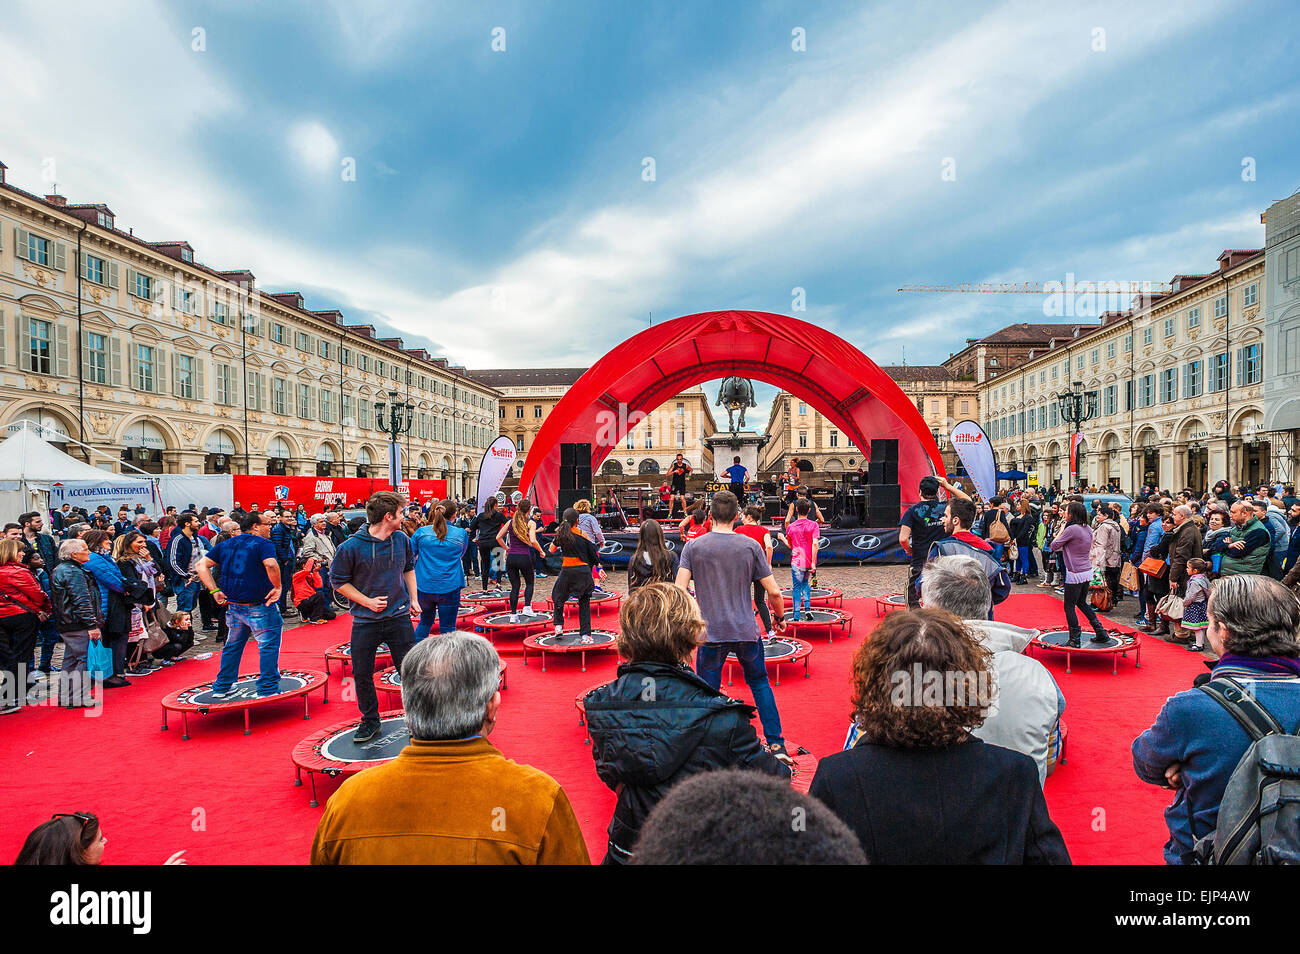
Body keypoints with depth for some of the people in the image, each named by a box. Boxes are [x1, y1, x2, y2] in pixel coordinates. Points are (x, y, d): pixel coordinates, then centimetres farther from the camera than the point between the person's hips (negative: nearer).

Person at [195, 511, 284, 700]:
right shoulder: (263, 543, -10)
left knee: (232, 646, 21)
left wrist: (214, 591, 6)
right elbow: (271, 565, -30)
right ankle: (267, 689, 2)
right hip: (260, 607, -7)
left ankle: (222, 687, 30)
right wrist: (278, 587, -18)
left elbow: (202, 565, 10)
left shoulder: (225, 545, 12)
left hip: (233, 606, 7)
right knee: (269, 646, 1)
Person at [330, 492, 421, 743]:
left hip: (399, 618, 2)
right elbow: (338, 581, -4)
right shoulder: (351, 547, -14)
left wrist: (413, 599, 8)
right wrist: (367, 601, -12)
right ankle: (370, 721, 29)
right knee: (362, 675, 9)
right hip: (365, 621, -2)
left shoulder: (402, 540, 0)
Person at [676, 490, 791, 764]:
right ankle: (776, 745, 21)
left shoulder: (693, 546, -4)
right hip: (746, 630, 1)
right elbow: (773, 592, -2)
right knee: (760, 683, 20)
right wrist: (780, 617, 15)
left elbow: (679, 590, -10)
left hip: (710, 632, -1)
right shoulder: (750, 546, -3)